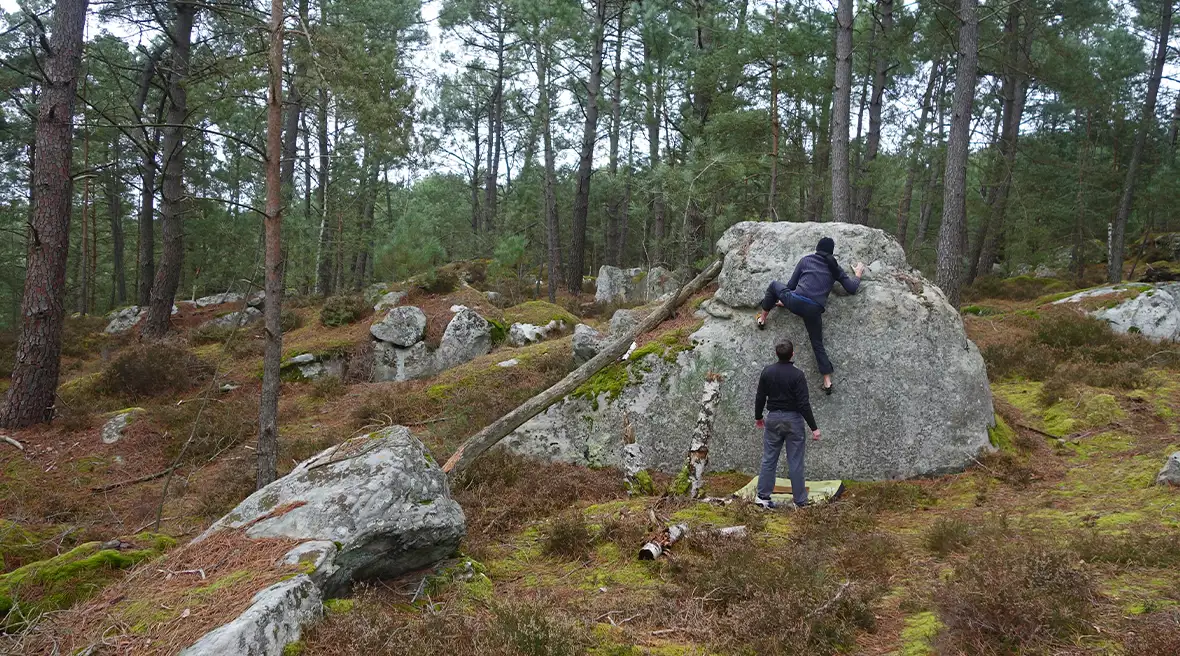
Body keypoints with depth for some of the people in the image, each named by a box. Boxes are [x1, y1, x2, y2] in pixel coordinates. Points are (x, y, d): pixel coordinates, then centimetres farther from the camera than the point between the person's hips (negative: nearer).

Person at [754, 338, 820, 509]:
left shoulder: (767, 372, -2)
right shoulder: (797, 375, -14)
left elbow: (760, 397, 5)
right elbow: (803, 404, -16)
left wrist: (758, 417, 20)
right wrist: (813, 427, -11)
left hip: (773, 419, 3)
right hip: (793, 420, -3)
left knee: (769, 459, 11)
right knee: (795, 462, 4)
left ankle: (762, 496, 12)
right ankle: (799, 500, 10)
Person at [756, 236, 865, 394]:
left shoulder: (806, 260, 14)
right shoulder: (834, 268, 15)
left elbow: (791, 284, 17)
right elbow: (852, 288, 14)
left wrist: (786, 300, 34)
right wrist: (858, 274, 34)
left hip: (795, 302, -1)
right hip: (814, 310, 1)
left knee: (774, 285, 27)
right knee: (817, 344, 14)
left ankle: (762, 319, 32)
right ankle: (827, 381, 6)